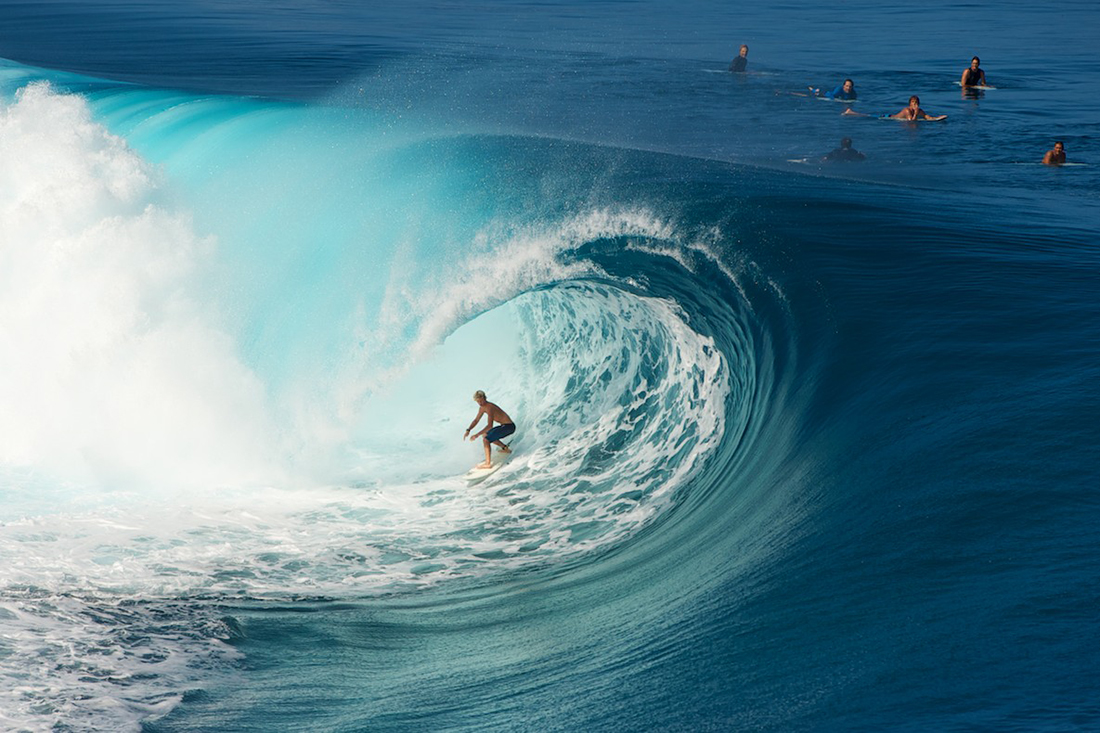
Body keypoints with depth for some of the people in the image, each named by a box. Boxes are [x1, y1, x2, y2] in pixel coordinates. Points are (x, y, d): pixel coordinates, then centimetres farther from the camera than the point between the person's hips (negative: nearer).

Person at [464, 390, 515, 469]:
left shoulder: (489, 407, -23)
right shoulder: (482, 407, 7)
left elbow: (489, 425, -31)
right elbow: (476, 420, 18)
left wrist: (477, 435, -33)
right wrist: (468, 430, 4)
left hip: (509, 427, -10)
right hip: (504, 426, 10)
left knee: (486, 439, -19)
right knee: (485, 434, 26)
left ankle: (488, 463, -17)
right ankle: (506, 449, 31)